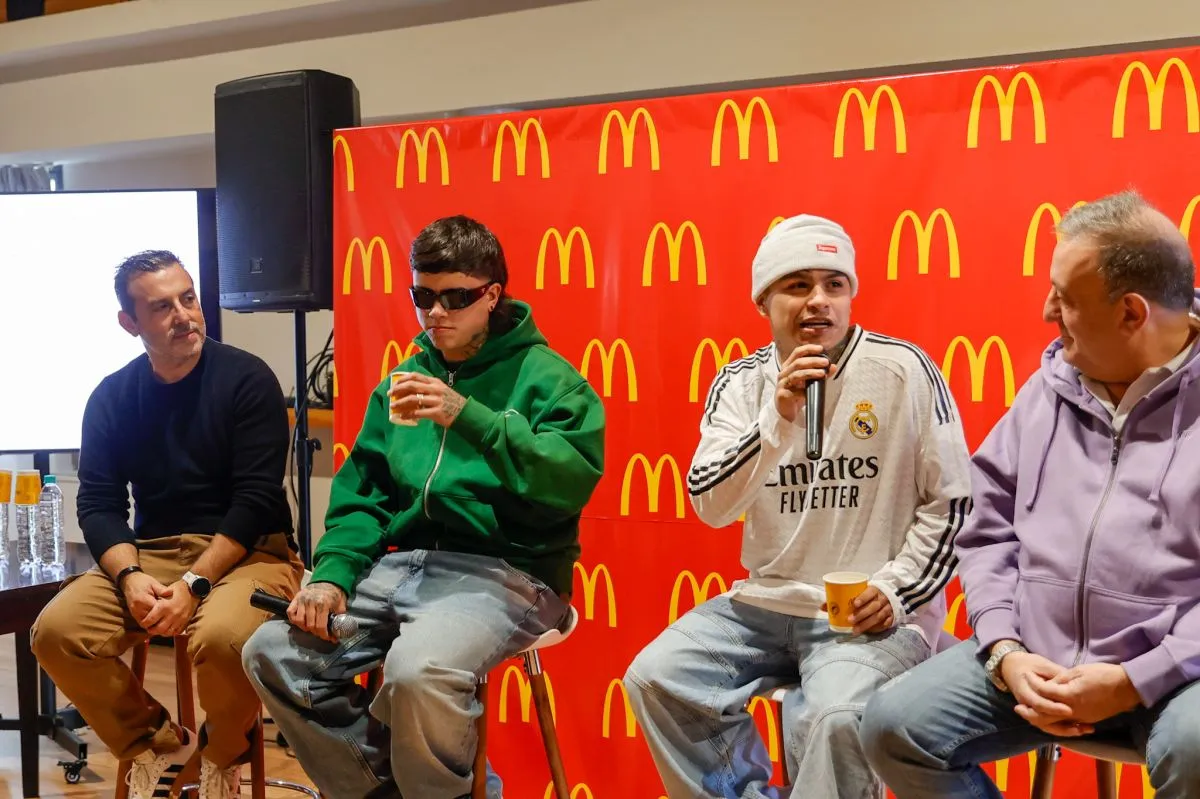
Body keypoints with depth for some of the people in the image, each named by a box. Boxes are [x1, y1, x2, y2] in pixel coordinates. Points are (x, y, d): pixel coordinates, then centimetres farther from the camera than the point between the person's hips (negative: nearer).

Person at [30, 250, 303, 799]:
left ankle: (223, 755, 1)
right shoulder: (111, 397, 5)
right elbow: (98, 503, 1)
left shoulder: (247, 379, -8)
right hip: (149, 553, 4)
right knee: (56, 631, -20)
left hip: (247, 552, -4)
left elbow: (256, 500, -13)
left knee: (222, 638, -35)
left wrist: (194, 584, -21)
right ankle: (155, 745, 5)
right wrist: (129, 576, -18)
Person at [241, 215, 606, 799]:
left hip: (505, 572, -6)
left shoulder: (543, 375, -2)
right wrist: (334, 571, -1)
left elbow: (575, 478, -19)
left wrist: (468, 417, -25)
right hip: (403, 565, 7)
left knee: (418, 670, -33)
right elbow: (362, 492, 17)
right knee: (272, 651, -6)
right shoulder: (405, 379, 16)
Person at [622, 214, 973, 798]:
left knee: (837, 717, -31)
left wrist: (898, 588, -10)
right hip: (765, 602, 4)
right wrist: (776, 419, -21)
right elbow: (711, 507, -9)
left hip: (872, 611, -4)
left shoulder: (904, 370, -5)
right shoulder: (740, 383, 2)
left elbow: (951, 502, 1)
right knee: (654, 678, -12)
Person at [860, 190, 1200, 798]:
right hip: (1038, 656, 5)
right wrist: (1005, 651, -4)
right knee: (894, 726, -9)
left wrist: (1135, 680, -19)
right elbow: (987, 528, 10)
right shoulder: (1051, 386, 9)